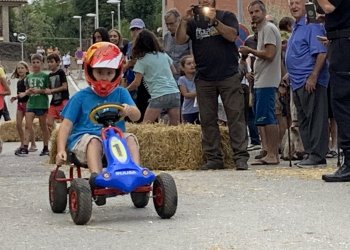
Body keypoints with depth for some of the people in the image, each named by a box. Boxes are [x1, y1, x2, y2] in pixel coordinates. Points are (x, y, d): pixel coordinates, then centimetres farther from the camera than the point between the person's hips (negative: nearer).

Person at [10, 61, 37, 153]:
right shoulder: (19, 81, 15)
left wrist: (24, 94, -28)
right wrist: (16, 97, 7)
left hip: (27, 103, -8)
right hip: (20, 103, 8)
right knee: (18, 124, 5)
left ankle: (33, 145, 5)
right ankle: (22, 144, 14)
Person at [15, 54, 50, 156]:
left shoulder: (45, 76, -1)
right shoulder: (29, 77, 12)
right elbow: (27, 91, 16)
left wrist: (39, 91, -17)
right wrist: (28, 91, -6)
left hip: (42, 103, -3)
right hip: (31, 103, 3)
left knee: (43, 126, 6)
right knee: (28, 126, -7)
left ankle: (46, 148, 14)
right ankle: (25, 148, -13)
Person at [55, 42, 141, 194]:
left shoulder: (121, 94, 11)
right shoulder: (81, 97, 6)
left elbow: (136, 116, -1)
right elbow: (66, 125, 4)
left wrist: (129, 110, -27)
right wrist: (61, 150, -10)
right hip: (84, 138, -2)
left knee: (130, 138, -26)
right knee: (94, 141, -35)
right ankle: (96, 176, -55)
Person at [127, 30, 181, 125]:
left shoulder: (142, 60, 0)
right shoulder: (164, 55, 14)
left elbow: (136, 83, -1)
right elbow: (173, 71, 26)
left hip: (159, 95, -5)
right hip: (175, 92, 5)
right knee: (175, 126, 4)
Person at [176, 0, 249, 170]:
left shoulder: (226, 16, 7)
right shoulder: (193, 21, 13)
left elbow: (232, 36, -10)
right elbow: (180, 40, -1)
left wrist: (214, 21, -19)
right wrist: (184, 21, -15)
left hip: (229, 76, -3)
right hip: (204, 79, 3)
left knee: (236, 116, -6)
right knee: (207, 120, 2)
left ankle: (241, 157, -6)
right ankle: (213, 158, 7)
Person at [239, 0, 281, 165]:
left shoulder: (268, 28, -9)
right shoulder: (262, 29, 22)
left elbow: (269, 54, -19)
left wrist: (250, 50, -8)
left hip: (266, 82, -11)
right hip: (260, 82, 11)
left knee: (266, 118, -11)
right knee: (262, 119, 10)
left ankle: (273, 155, -10)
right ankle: (269, 154, 12)